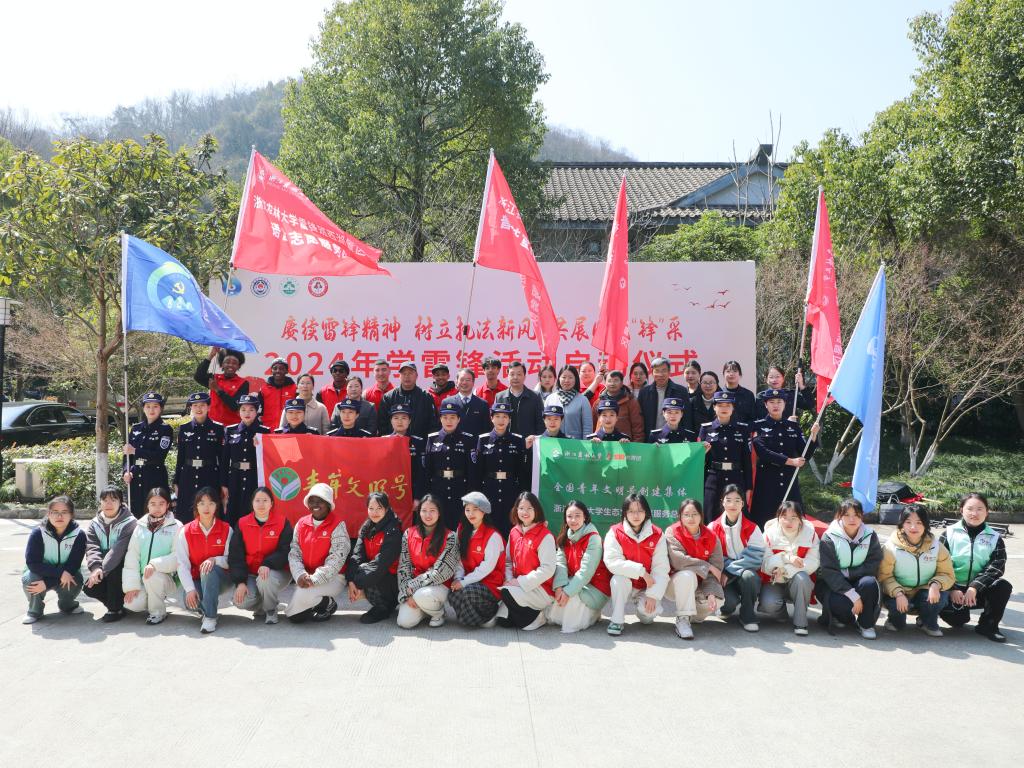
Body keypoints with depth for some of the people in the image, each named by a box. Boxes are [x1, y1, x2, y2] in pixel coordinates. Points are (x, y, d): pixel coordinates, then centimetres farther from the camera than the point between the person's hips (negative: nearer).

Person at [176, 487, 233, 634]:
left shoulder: (226, 529, -4)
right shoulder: (186, 531, -3)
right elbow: (182, 564, -9)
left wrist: (214, 560, -29)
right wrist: (190, 589, -22)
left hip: (219, 578, -1)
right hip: (195, 579, 1)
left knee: (209, 569, -35)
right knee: (189, 602, -31)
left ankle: (210, 616, -24)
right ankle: (205, 607, 6)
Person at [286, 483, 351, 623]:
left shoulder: (338, 525, -10)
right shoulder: (301, 523, 5)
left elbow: (336, 559, -18)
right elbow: (294, 553, 0)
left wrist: (314, 579, -26)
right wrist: (300, 575, -19)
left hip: (332, 578, -5)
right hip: (306, 578, 5)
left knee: (302, 597, -29)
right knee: (293, 616, -7)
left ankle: (329, 604, 1)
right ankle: (315, 605, 22)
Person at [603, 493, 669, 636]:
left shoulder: (656, 535, -9)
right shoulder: (615, 533, -12)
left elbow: (661, 568, -13)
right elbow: (612, 561, -23)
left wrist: (653, 595, -23)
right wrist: (641, 571, -28)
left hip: (647, 588, 1)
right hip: (624, 586, -1)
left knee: (650, 611, -25)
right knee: (619, 579, -32)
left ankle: (645, 614, 14)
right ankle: (617, 620, -12)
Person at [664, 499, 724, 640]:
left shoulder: (711, 537, -5)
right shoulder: (672, 533, -14)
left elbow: (717, 568, -10)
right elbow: (678, 561, -27)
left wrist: (711, 593, -25)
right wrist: (707, 567, -21)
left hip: (699, 587, 4)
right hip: (675, 584, -4)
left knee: (718, 600, -23)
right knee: (687, 575, -35)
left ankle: (694, 616, 10)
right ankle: (682, 619, -23)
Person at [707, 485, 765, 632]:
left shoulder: (752, 528, -1)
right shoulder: (713, 528, 2)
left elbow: (755, 556, -11)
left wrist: (729, 571, -16)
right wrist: (724, 573, -20)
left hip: (748, 573, 0)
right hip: (725, 577, 0)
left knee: (748, 575, -36)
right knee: (728, 602, -32)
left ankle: (748, 616, -13)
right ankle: (727, 606, 9)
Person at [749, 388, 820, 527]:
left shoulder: (794, 427, 10)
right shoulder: (758, 427, 0)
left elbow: (805, 455, 6)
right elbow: (763, 452, -13)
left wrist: (813, 435, -8)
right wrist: (790, 461, -15)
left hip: (790, 483, 3)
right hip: (767, 483, -3)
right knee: (765, 522, -3)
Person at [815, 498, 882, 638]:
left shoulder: (870, 536, -3)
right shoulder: (829, 537, -13)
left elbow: (873, 566, -8)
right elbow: (829, 571, -19)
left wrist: (846, 572, -19)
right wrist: (853, 596, -27)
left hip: (858, 582, 3)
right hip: (831, 584, -2)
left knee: (869, 582, -31)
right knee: (841, 604, -33)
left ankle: (866, 624, -9)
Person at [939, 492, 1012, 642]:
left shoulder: (995, 538, 5)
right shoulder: (949, 534, 1)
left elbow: (996, 568, -8)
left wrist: (975, 587, -21)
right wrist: (952, 589, -16)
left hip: (979, 591, 2)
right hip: (954, 590, -2)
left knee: (1003, 586, -28)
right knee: (955, 619, -28)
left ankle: (988, 626, -8)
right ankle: (961, 613, 11)